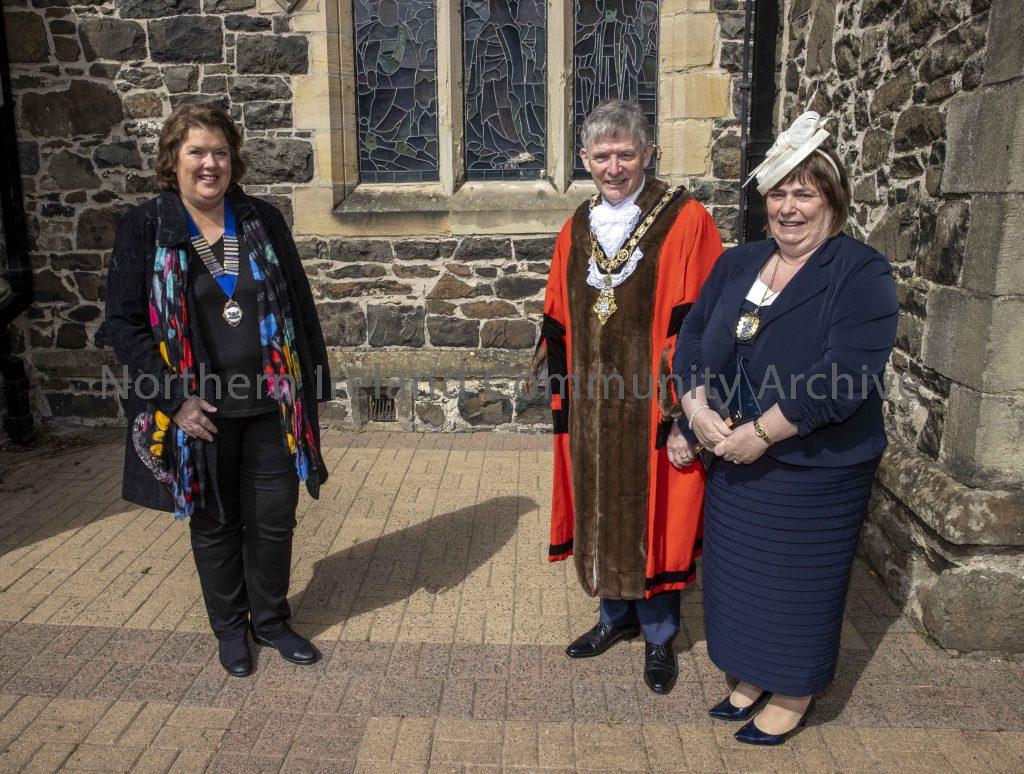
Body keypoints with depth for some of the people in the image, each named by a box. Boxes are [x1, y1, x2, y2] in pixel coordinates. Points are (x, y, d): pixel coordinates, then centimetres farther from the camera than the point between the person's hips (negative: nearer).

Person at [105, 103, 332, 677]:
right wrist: (175, 399, -12)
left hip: (271, 404, 2)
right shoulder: (146, 228, -3)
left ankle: (271, 619, 32)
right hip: (200, 410, -2)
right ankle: (229, 627, 34)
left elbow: (300, 305, 7)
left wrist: (312, 387, 4)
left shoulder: (263, 220, 3)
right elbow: (124, 322, -4)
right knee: (214, 523, 13)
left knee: (274, 519, 10)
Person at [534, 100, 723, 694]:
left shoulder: (685, 221, -10)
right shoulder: (578, 228, 8)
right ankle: (618, 616, 39)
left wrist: (688, 419, -17)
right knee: (602, 513, 16)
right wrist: (564, 396, 9)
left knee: (652, 520, 8)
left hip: (653, 413, -5)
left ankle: (659, 634, 30)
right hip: (592, 410, 5)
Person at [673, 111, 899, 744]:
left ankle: (793, 698, 32)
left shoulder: (862, 274, -13)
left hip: (815, 470, -5)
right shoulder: (737, 264, 7)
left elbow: (845, 377, -23)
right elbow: (692, 337, 5)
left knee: (799, 581, 9)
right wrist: (698, 407, -11)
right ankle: (753, 679, 40)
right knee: (739, 573, 17)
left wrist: (763, 432, -23)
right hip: (734, 460, 6)